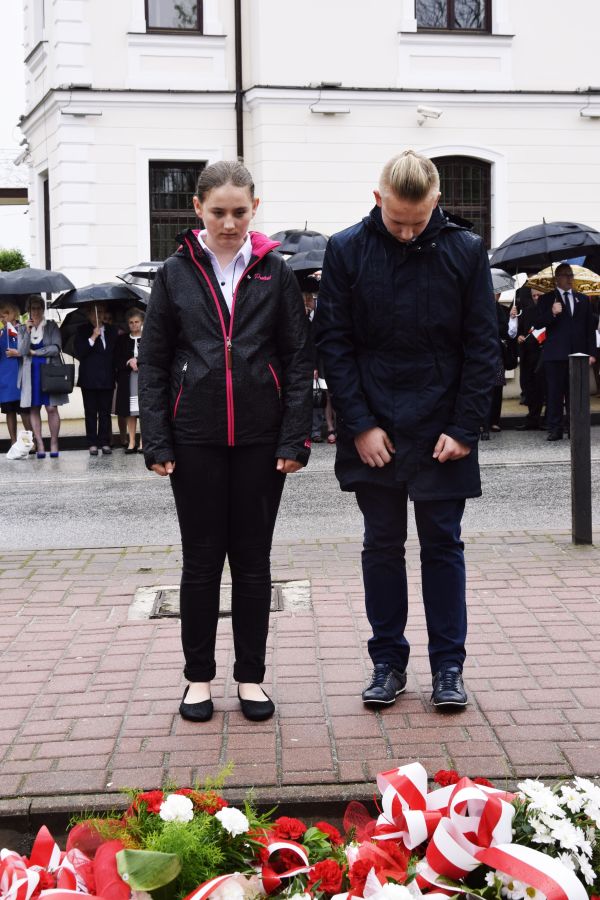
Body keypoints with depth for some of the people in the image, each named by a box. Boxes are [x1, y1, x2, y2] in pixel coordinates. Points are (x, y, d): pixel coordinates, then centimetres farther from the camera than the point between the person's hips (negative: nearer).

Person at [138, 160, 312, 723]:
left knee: (253, 559, 8)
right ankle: (199, 676, 20)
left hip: (259, 439, 0)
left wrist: (295, 438, -6)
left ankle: (250, 676, 20)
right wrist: (157, 442, -5)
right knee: (201, 559, 7)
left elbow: (298, 360, 3)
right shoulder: (176, 274, 4)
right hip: (195, 439, 0)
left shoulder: (275, 273, 4)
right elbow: (153, 363, 3)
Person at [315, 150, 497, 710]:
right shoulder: (346, 251, -2)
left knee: (442, 545, 6)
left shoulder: (466, 252, -2)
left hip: (443, 433, 0)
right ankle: (388, 663, 19)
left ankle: (448, 665, 16)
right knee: (382, 547, 8)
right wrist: (359, 426, -9)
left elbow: (482, 347, -1)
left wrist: (463, 428, -8)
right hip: (373, 433, 1)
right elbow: (333, 343, -2)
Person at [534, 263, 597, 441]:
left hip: (578, 353, 2)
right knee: (554, 393, -3)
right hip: (555, 354, -2)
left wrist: (591, 352, 6)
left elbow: (590, 327, 13)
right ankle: (554, 429, 1)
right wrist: (552, 313, -19)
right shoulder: (546, 299, 7)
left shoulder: (583, 299, 16)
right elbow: (538, 323, -1)